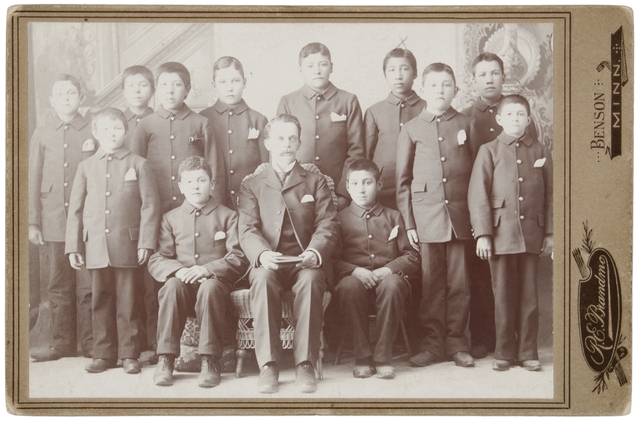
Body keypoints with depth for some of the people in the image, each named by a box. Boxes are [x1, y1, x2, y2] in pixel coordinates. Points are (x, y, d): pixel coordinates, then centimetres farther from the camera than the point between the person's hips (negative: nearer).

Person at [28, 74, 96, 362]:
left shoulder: (93, 132, 6)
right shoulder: (42, 135, 11)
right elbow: (33, 180, 8)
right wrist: (33, 222, 4)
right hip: (54, 221, 2)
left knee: (87, 284, -1)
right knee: (59, 285, 6)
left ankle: (91, 342, 7)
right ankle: (62, 342, 15)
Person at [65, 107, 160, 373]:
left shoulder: (138, 164, 3)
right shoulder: (86, 167, 10)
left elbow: (150, 204, 0)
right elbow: (75, 209, 11)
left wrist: (146, 242, -6)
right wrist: (73, 247, 6)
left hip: (126, 245, -2)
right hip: (95, 246, 2)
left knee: (127, 302, 2)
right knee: (100, 301, 8)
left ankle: (129, 354, 12)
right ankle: (103, 354, 18)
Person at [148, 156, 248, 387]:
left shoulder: (227, 216, 10)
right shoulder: (170, 218, 16)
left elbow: (239, 258, -2)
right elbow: (156, 261, 8)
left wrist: (207, 269, -17)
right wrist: (178, 270, -14)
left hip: (215, 281, -2)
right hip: (182, 281, 2)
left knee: (210, 288, -36)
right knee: (172, 286, -33)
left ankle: (210, 361, -31)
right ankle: (165, 360, -29)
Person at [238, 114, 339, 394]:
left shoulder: (316, 182, 18)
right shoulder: (252, 185, 16)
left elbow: (327, 224, 4)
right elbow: (247, 229, 2)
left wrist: (315, 251, -19)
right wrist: (262, 254, -22)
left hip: (305, 262, 0)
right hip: (268, 263, 0)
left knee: (311, 279, -35)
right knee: (263, 278, -35)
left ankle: (305, 363, -30)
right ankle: (268, 365, -32)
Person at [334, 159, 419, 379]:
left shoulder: (393, 217, 18)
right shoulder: (340, 218, 15)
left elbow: (412, 257, 11)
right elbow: (333, 260, 4)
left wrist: (389, 269, -9)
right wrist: (355, 270, -15)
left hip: (387, 276, 1)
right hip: (355, 277, 0)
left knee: (392, 285, -36)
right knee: (349, 286, -36)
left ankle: (382, 357, -25)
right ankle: (362, 356, -23)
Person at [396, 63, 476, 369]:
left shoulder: (466, 125, 9)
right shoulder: (411, 130, 8)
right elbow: (403, 180, 7)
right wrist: (408, 222, 1)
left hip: (460, 214, 1)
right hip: (426, 214, 0)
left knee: (459, 283, 4)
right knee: (431, 284, 3)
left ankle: (456, 343, 14)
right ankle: (432, 344, 12)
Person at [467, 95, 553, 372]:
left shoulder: (540, 152, 9)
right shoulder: (488, 151, 3)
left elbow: (550, 195, 10)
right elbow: (478, 195, -2)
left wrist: (549, 233, 6)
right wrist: (482, 234, -8)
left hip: (532, 234, 2)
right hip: (501, 234, -2)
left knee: (529, 296, 6)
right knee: (504, 297, 5)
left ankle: (527, 352, 16)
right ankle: (504, 353, 16)